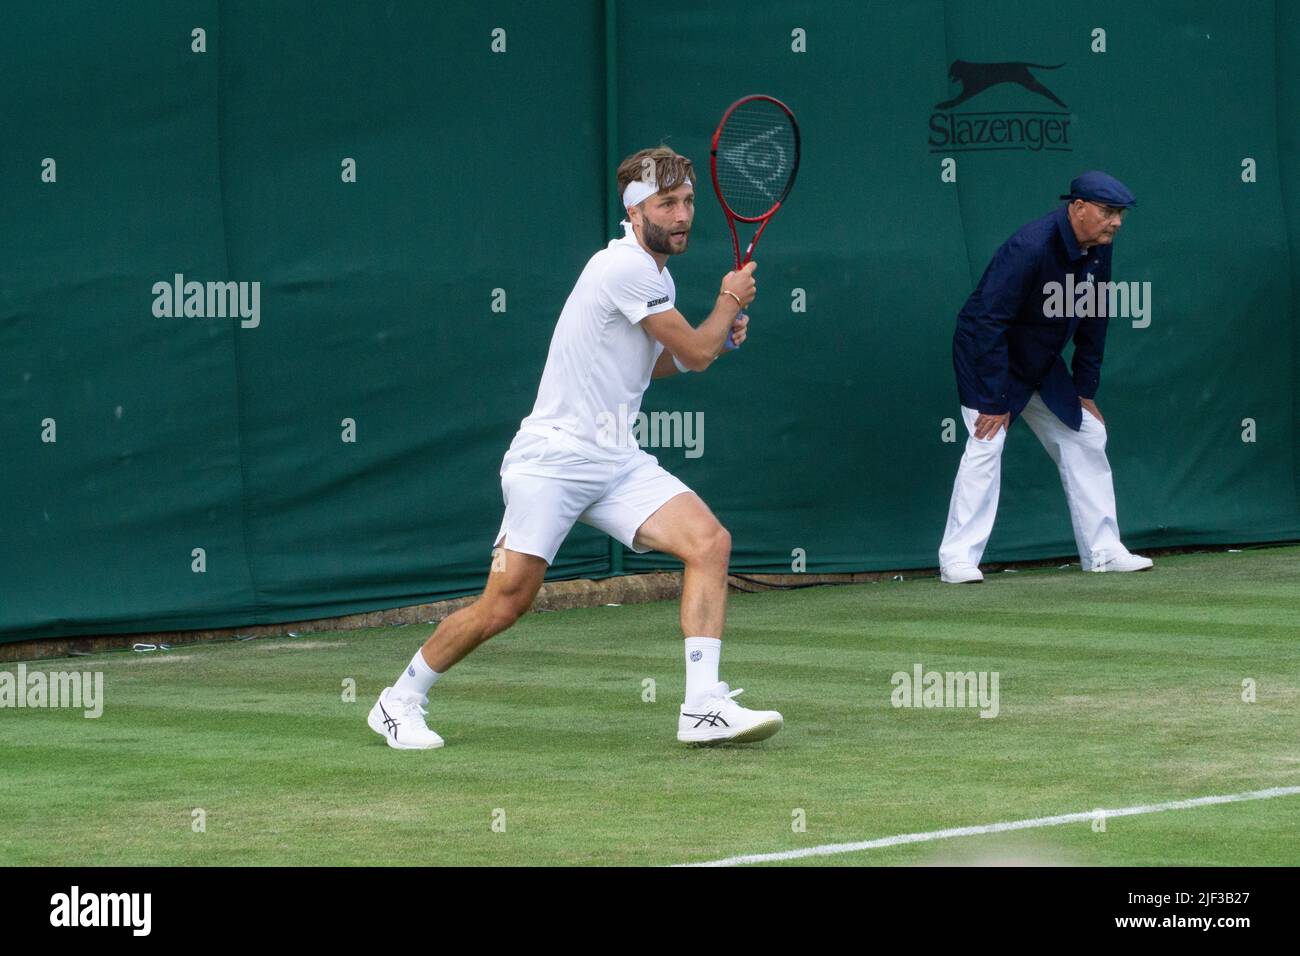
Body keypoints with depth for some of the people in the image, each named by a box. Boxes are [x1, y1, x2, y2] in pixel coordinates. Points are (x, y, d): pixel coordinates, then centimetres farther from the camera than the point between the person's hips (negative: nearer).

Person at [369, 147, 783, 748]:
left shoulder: (654, 276, 14)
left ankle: (704, 708, -17)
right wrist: (730, 300, 7)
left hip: (617, 462, 8)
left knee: (709, 542, -13)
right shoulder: (624, 269, -16)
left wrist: (716, 335, 15)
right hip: (553, 459, -8)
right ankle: (400, 702, 15)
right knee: (504, 605, -7)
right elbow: (697, 354, -12)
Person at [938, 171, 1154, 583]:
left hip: (1043, 365, 8)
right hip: (986, 356, -8)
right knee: (987, 442, -20)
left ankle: (1102, 551, 14)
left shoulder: (1097, 252, -6)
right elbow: (989, 323, -31)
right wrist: (994, 400, -30)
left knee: (1086, 436, 7)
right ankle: (958, 559, -18)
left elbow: (1092, 323, 7)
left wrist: (1085, 391, 5)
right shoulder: (1031, 248, -31)